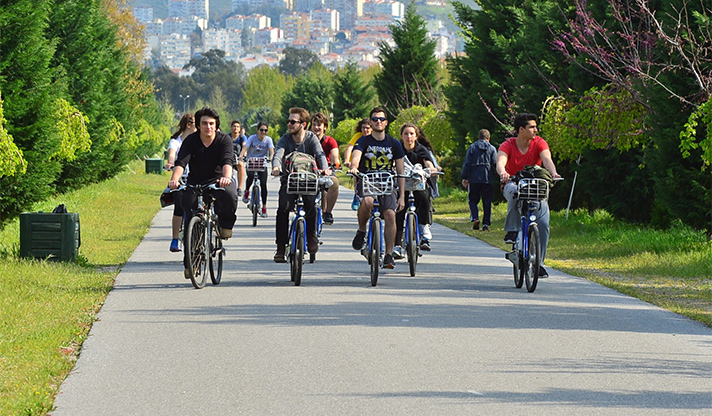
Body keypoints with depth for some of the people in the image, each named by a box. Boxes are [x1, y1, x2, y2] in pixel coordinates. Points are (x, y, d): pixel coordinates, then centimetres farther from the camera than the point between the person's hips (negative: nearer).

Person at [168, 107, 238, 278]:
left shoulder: (224, 139, -10)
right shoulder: (191, 141, -8)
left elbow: (227, 161, -26)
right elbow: (181, 162, -21)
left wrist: (227, 177, -48)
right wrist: (175, 179, -42)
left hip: (218, 180, -1)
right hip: (196, 183, 1)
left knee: (229, 194, -36)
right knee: (190, 219, -13)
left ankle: (226, 224, -4)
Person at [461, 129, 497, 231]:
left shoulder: (472, 147, 2)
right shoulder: (492, 149, 5)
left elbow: (467, 163, -1)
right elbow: (495, 164, 2)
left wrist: (464, 177, 3)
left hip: (474, 178, -1)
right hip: (488, 179, 1)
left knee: (473, 200, 10)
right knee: (487, 202, 6)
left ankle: (475, 218, -12)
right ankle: (486, 224, 3)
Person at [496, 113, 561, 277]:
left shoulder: (539, 143, -5)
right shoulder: (508, 145, -9)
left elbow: (547, 159, -23)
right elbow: (500, 162, -27)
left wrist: (553, 173, -45)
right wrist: (503, 173, -51)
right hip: (513, 183, -2)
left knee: (543, 223, -15)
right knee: (515, 193, -41)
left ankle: (538, 262, -4)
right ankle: (512, 231, -30)